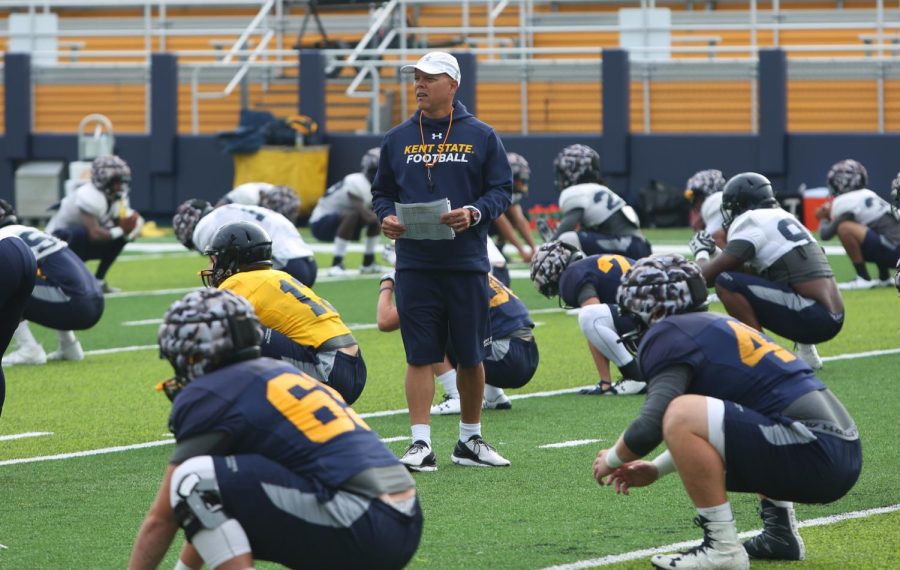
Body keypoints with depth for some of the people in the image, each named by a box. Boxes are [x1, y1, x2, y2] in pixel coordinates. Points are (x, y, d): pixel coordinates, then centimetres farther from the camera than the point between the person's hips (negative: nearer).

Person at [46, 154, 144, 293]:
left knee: (120, 237, -4)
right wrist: (119, 231, -28)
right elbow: (94, 234, -35)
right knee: (81, 233, -39)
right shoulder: (90, 197, -30)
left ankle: (98, 280, 4)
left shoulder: (118, 197, 0)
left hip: (81, 245, 9)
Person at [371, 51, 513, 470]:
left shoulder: (480, 136, 4)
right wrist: (386, 217, -6)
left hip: (467, 263, -1)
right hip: (415, 263, 1)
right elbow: (381, 191, 16)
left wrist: (474, 212, -15)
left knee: (471, 356, 7)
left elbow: (501, 190, 3)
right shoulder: (397, 139, 9)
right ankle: (420, 444, -3)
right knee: (420, 355, -3)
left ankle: (470, 441, 20)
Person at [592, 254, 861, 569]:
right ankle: (780, 532, 23)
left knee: (681, 414, -18)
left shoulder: (669, 334, -4)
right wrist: (657, 469, 40)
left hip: (815, 456, -10)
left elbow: (650, 427, -15)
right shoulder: (715, 325, 23)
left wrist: (612, 459, 5)